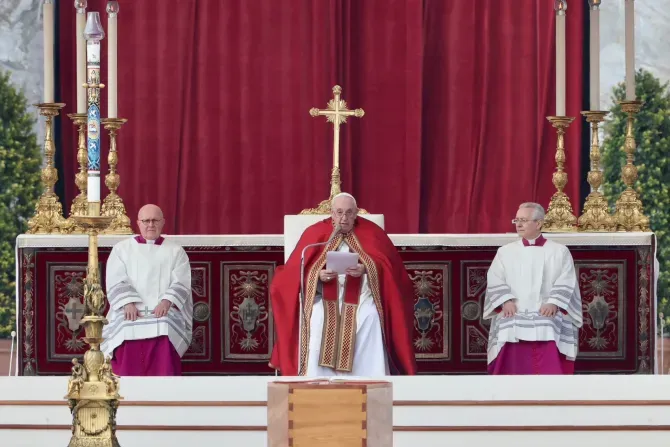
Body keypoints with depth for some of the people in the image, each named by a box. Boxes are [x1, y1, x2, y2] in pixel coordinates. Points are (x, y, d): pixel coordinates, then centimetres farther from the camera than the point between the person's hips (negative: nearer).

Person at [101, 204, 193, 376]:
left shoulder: (176, 252, 16)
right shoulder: (121, 249, 16)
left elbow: (181, 284, 4)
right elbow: (117, 282, 4)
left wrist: (166, 301, -15)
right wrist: (128, 303, -14)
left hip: (164, 313, 0)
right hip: (130, 313, 0)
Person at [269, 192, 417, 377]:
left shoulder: (370, 232, 6)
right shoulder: (315, 233, 6)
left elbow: (386, 265, -3)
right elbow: (296, 271, 1)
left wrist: (365, 269, -23)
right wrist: (318, 275, -20)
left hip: (360, 295, 0)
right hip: (324, 296, 0)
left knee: (370, 316, -31)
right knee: (317, 318, -31)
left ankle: (371, 382, -27)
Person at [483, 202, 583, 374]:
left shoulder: (559, 251, 11)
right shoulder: (505, 252, 17)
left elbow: (566, 283, 1)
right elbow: (495, 281, 6)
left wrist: (553, 303, -16)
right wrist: (506, 301, -12)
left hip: (548, 318, -2)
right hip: (513, 319, 2)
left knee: (550, 368, -17)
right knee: (513, 366, -12)